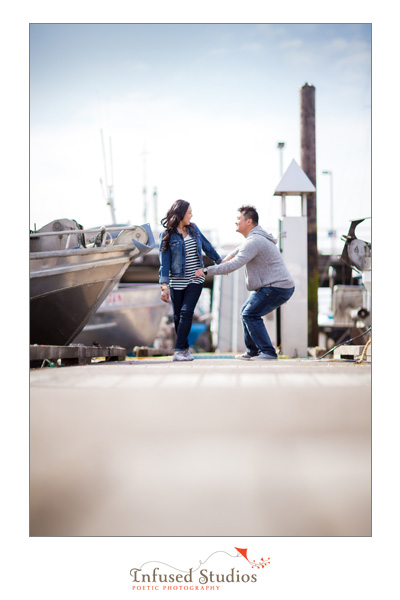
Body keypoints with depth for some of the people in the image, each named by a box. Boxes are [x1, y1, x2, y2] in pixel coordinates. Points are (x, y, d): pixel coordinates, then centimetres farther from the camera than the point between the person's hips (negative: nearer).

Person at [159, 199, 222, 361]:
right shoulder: (167, 235, -5)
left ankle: (179, 351, -13)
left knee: (186, 312, -12)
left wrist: (220, 262, 29)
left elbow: (207, 246, 21)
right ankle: (184, 348, 22)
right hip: (177, 281, -2)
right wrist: (164, 285, -17)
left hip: (196, 280, 2)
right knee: (178, 316, 6)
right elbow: (164, 262, -9)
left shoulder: (193, 229, 7)